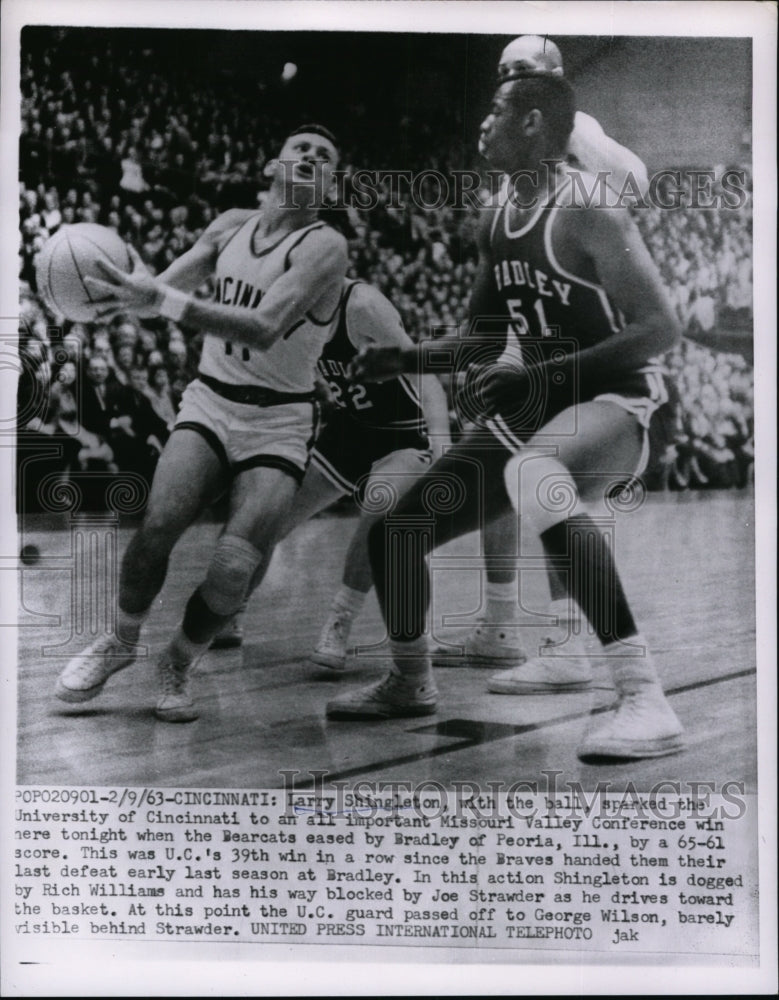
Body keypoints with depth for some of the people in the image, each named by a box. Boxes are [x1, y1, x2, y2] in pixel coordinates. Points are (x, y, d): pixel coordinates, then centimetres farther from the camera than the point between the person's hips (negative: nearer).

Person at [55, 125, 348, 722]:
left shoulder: (324, 247, -12)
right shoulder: (233, 226, 7)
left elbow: (263, 329, -28)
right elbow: (164, 289, 10)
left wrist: (164, 301, -36)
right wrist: (130, 288, -13)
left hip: (278, 424, -3)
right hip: (210, 404, 3)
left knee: (235, 568, -19)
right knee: (158, 525, -20)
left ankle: (178, 666, 11)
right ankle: (121, 642, 9)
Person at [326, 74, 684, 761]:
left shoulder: (588, 213, -16)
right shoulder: (495, 225, 9)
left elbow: (660, 330, -23)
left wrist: (542, 375, -29)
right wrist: (403, 360, 4)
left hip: (610, 401, -8)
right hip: (532, 406, 8)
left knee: (534, 476, -43)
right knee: (396, 530, 6)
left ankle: (645, 698, -39)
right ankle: (410, 684, 32)